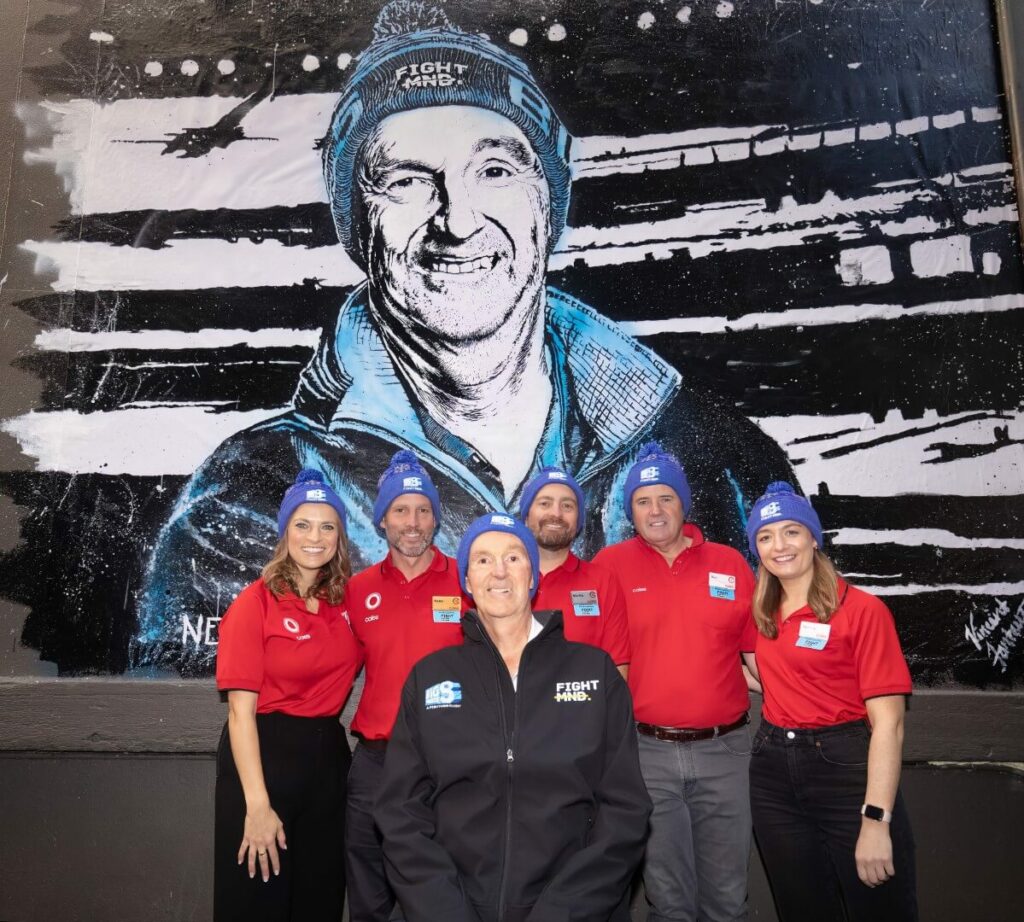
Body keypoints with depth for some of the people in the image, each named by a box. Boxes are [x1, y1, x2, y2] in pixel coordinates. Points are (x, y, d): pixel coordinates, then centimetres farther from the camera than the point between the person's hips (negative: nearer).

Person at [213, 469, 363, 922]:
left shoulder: (347, 602, 1)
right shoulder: (255, 603, -12)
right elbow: (241, 709, -15)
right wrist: (257, 804, -18)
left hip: (328, 755, 5)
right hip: (264, 753, -5)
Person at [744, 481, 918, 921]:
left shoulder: (862, 610, -11)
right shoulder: (762, 613, 7)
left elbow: (888, 722, -16)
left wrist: (876, 819, -21)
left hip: (845, 768, -6)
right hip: (772, 772, 6)